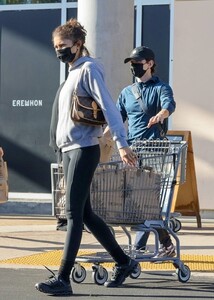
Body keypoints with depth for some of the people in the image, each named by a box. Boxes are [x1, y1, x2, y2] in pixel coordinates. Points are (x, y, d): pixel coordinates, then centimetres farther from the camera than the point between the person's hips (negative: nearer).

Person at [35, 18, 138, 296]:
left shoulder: (88, 69, -7)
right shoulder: (73, 73, 19)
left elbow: (108, 106, -16)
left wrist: (121, 143, -24)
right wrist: (60, 144, 15)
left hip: (84, 150, -9)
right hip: (69, 150, 9)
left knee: (74, 214, -11)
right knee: (84, 214, 12)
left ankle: (63, 279, -13)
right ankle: (123, 262, 23)